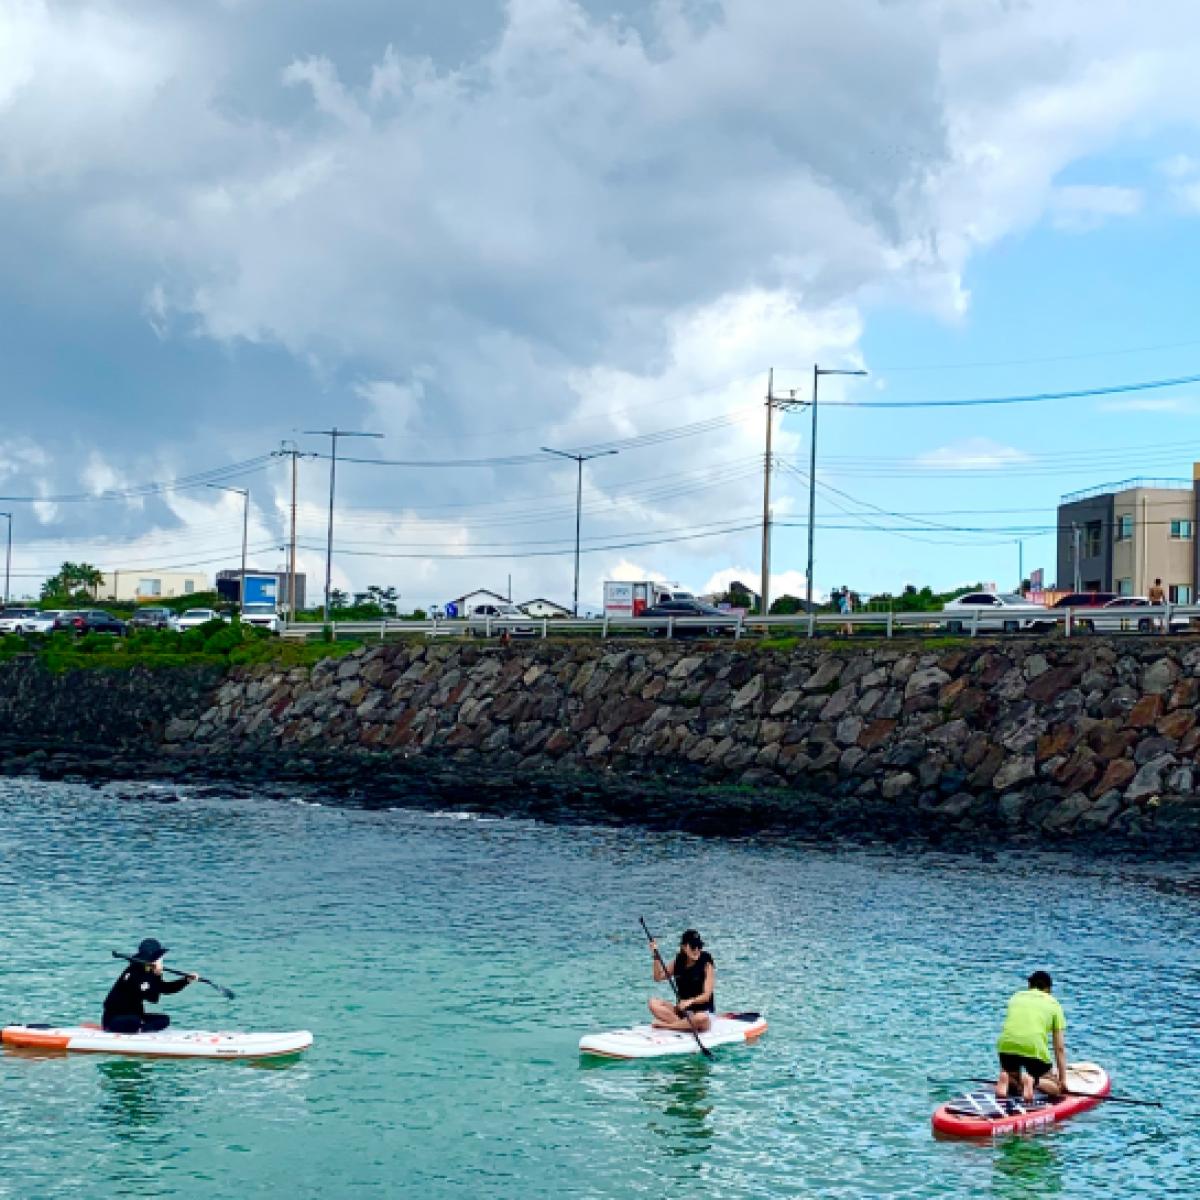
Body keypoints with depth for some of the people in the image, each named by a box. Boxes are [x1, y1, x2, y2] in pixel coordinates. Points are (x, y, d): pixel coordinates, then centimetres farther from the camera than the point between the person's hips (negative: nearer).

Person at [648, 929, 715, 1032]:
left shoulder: (706, 964, -9)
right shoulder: (678, 962, 5)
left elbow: (706, 996, -15)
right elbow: (658, 978, 6)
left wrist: (690, 1001, -33)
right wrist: (656, 956, -6)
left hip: (702, 1011, -5)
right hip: (681, 1010, 5)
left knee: (702, 1019, -39)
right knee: (653, 1003, -17)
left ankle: (666, 1025, -25)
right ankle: (684, 1025, -27)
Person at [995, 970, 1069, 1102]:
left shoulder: (1016, 997, 28)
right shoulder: (1053, 1004, 20)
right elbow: (1059, 1048, 16)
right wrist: (1062, 1080, 19)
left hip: (1006, 1045, 3)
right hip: (1035, 1048, -3)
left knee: (1011, 1076, 29)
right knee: (1055, 1088, 16)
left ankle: (1006, 1079, -6)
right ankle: (1032, 1080, -15)